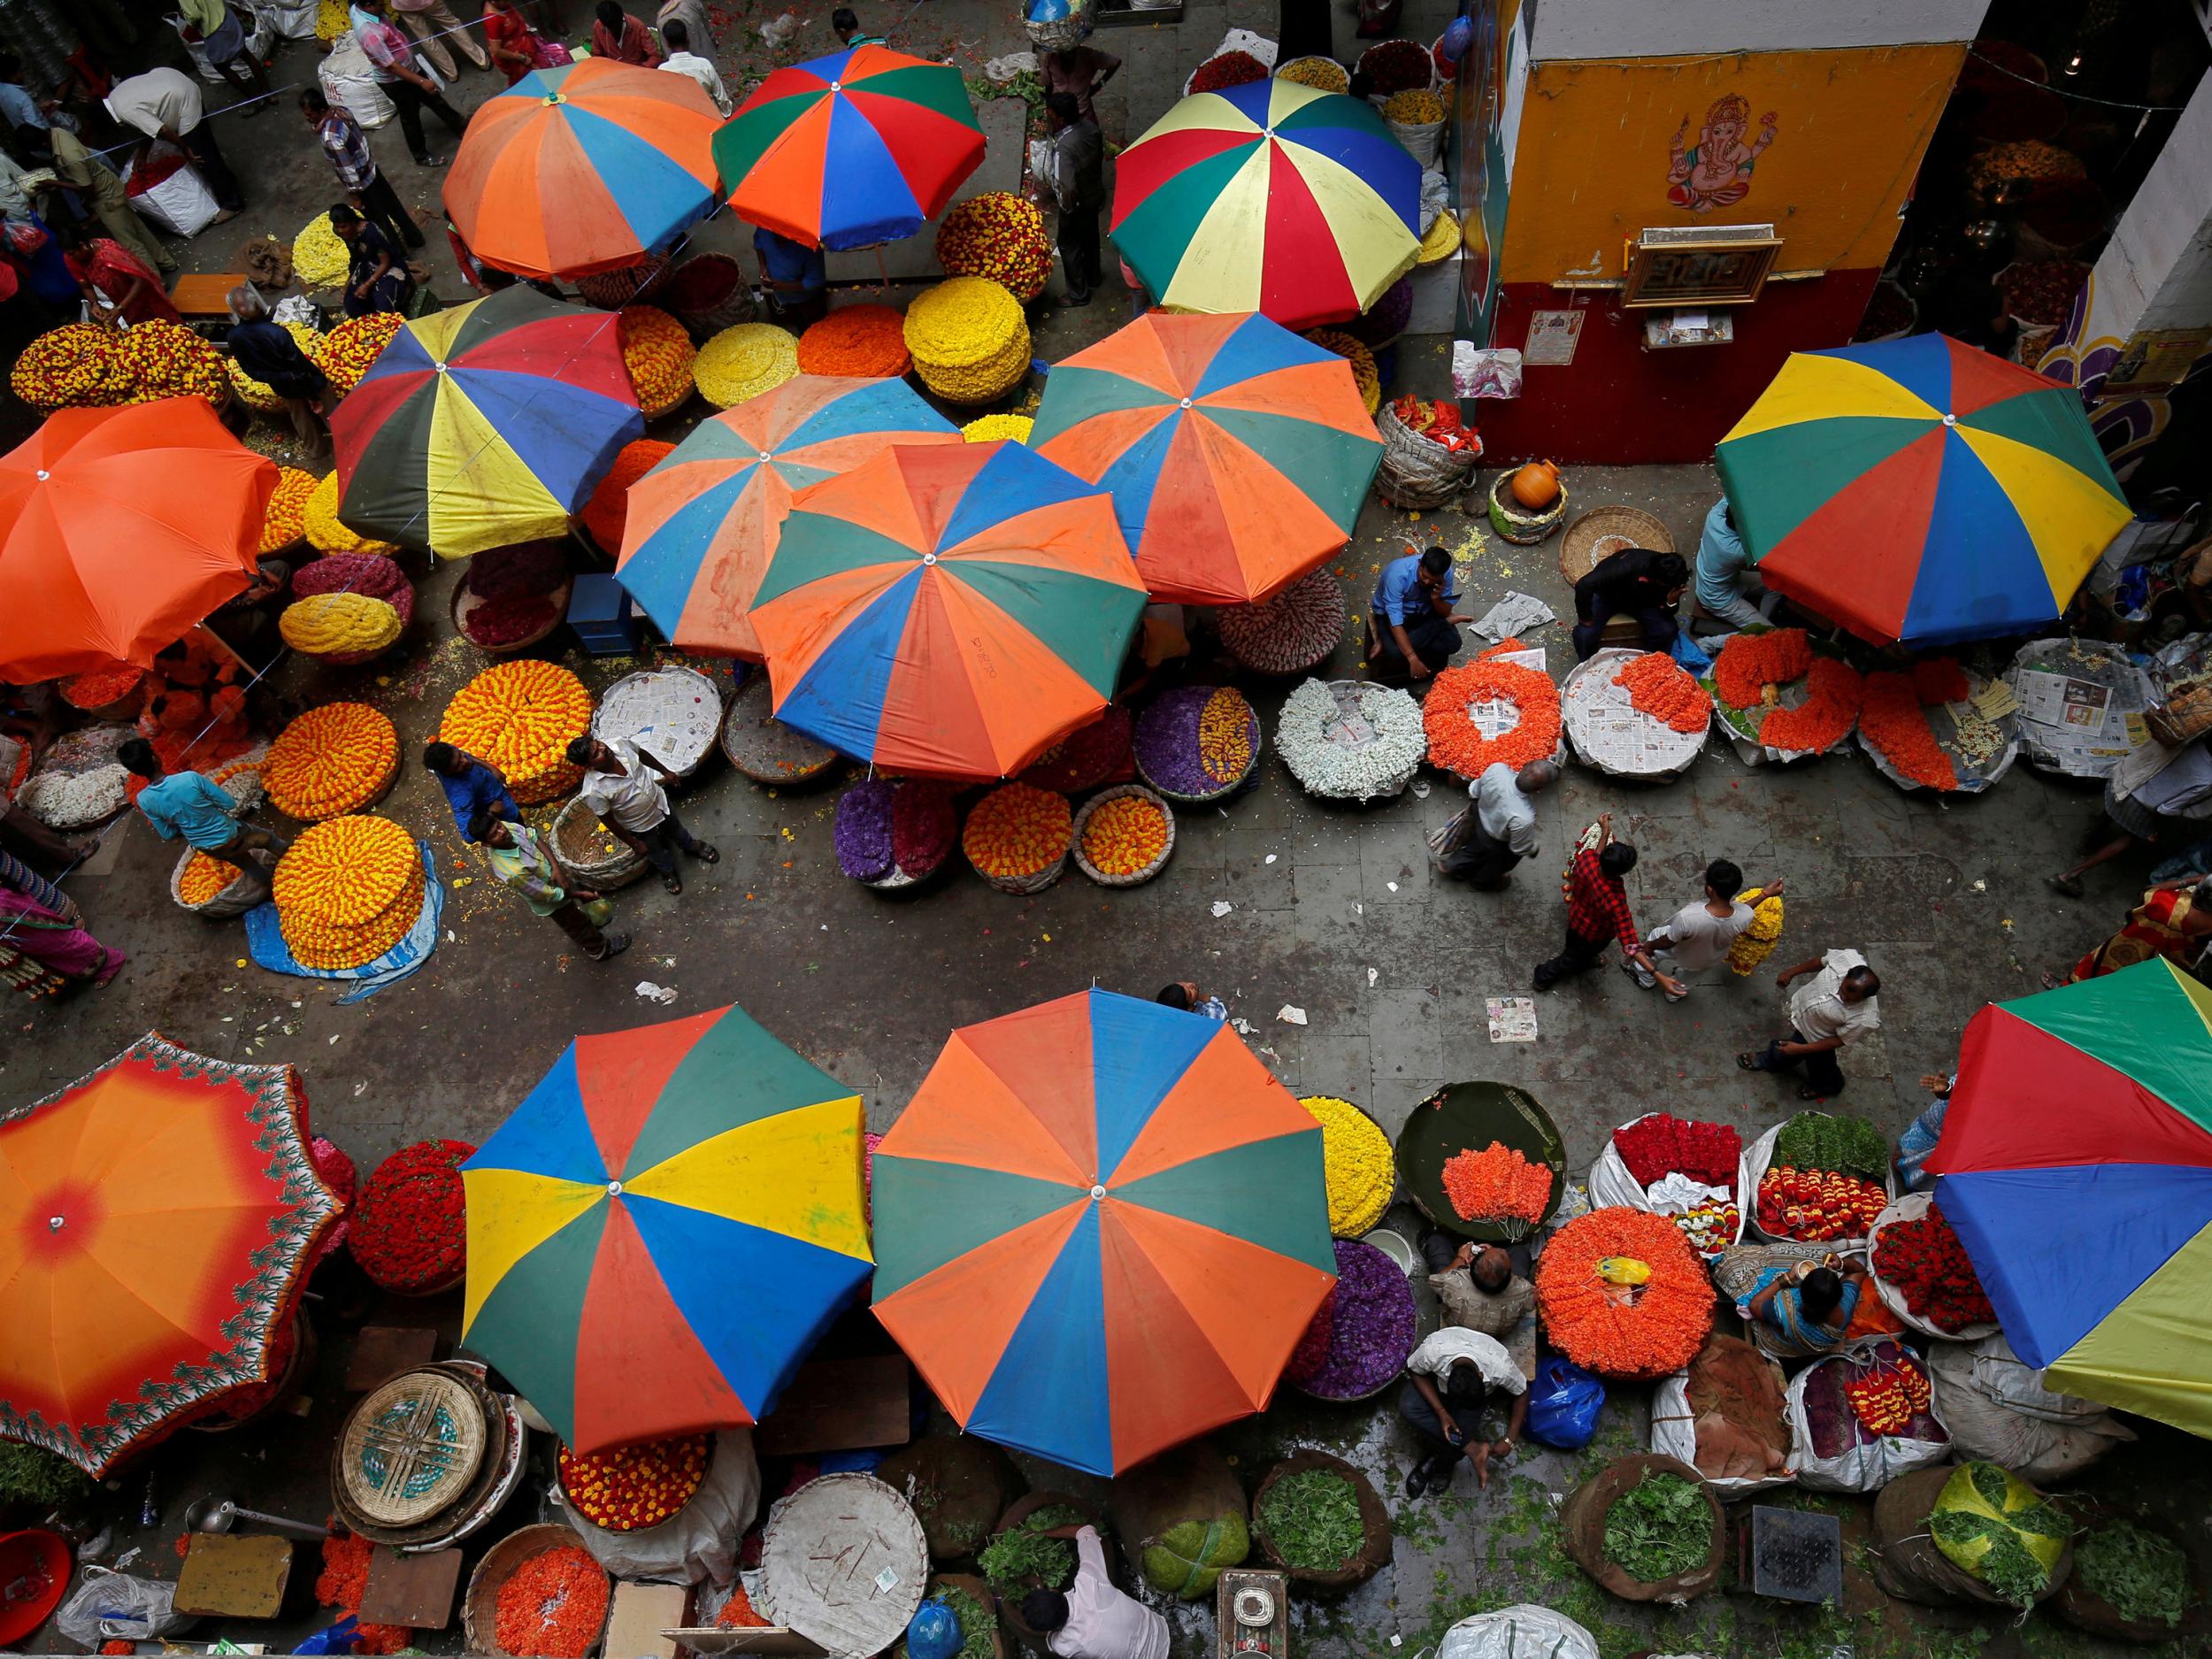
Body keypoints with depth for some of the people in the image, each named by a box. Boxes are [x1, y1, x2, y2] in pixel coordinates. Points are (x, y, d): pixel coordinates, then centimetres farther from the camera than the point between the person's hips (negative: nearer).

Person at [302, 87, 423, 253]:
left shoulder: (330, 137, -36)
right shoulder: (340, 109, -10)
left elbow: (347, 169, -29)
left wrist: (355, 196, -16)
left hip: (361, 182, -8)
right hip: (370, 167, 8)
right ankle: (415, 238, 41)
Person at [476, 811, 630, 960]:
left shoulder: (506, 826, -28)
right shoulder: (513, 872, -43)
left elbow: (533, 836, -10)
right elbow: (548, 894, -29)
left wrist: (555, 866, -23)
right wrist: (580, 895, -17)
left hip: (552, 873, 6)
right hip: (551, 901, -6)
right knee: (576, 925, 22)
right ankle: (600, 950, 48)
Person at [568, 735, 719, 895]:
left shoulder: (619, 745, -28)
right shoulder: (593, 792, -39)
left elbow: (642, 754, -4)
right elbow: (609, 821, -23)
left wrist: (665, 771, 9)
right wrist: (634, 844, -12)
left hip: (660, 802, 4)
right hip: (642, 827, -3)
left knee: (677, 830, 33)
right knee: (658, 855, 27)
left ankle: (692, 846, 66)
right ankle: (668, 872, 60)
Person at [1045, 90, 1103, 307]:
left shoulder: (1064, 147, -37)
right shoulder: (1090, 125, -13)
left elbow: (1068, 188, -37)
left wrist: (1067, 206, -17)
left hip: (1077, 203, -7)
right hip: (1096, 194, 7)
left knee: (1069, 245, 14)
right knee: (1090, 235, 29)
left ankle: (1079, 294, 27)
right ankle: (1093, 276, 51)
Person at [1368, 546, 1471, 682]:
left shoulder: (1446, 574, -20)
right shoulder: (1398, 574, -34)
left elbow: (1445, 613, -8)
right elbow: (1395, 622, -36)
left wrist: (1436, 599, -31)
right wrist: (1413, 659, -40)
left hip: (1423, 612, 5)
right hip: (1390, 614, -5)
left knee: (1453, 643, -20)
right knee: (1396, 653, -34)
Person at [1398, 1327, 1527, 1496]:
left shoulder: (1501, 1367, -38)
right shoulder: (1431, 1351, -39)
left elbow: (1522, 1393, -16)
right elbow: (1414, 1371, -17)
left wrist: (1510, 1439, -17)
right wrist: (1441, 1412, -25)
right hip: (1437, 1376, 0)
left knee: (1463, 1425, -25)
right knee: (1408, 1408, -26)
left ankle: (1440, 1463, 5)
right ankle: (1473, 1449, -17)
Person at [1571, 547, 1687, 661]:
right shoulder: (1627, 566, -42)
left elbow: (1665, 614, -13)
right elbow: (1584, 585, -43)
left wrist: (1671, 602, -37)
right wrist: (1585, 618, -30)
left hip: (1641, 600, 3)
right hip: (1607, 596, -3)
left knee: (1668, 630, -18)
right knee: (1586, 633, -25)